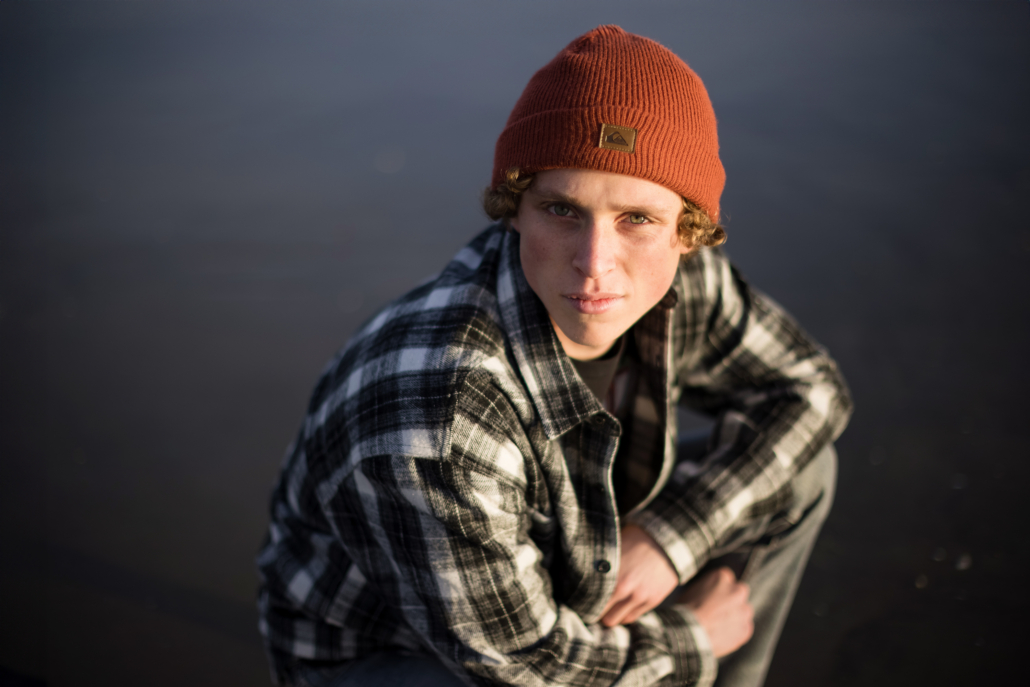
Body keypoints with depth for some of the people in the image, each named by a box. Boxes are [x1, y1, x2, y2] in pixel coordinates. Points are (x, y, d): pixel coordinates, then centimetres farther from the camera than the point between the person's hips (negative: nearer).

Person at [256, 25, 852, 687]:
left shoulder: (670, 278, -20)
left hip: (543, 576, 7)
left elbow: (807, 387, -4)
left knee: (796, 468, 2)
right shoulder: (440, 422, -40)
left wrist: (668, 538, -16)